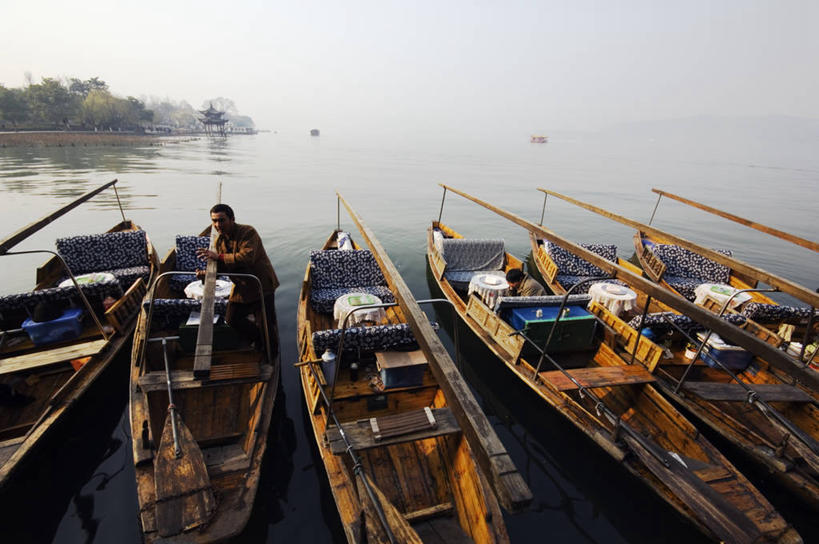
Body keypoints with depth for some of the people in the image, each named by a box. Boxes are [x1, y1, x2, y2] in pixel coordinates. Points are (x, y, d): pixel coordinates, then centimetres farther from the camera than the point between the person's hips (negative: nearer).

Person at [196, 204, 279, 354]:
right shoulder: (219, 240, 4)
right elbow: (222, 267, 5)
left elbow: (247, 257, -34)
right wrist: (207, 273, -16)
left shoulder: (248, 232, -20)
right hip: (241, 288, 8)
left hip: (262, 286, -7)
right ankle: (259, 339, 37)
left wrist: (219, 256, -32)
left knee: (265, 325, -3)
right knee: (231, 319, 14)